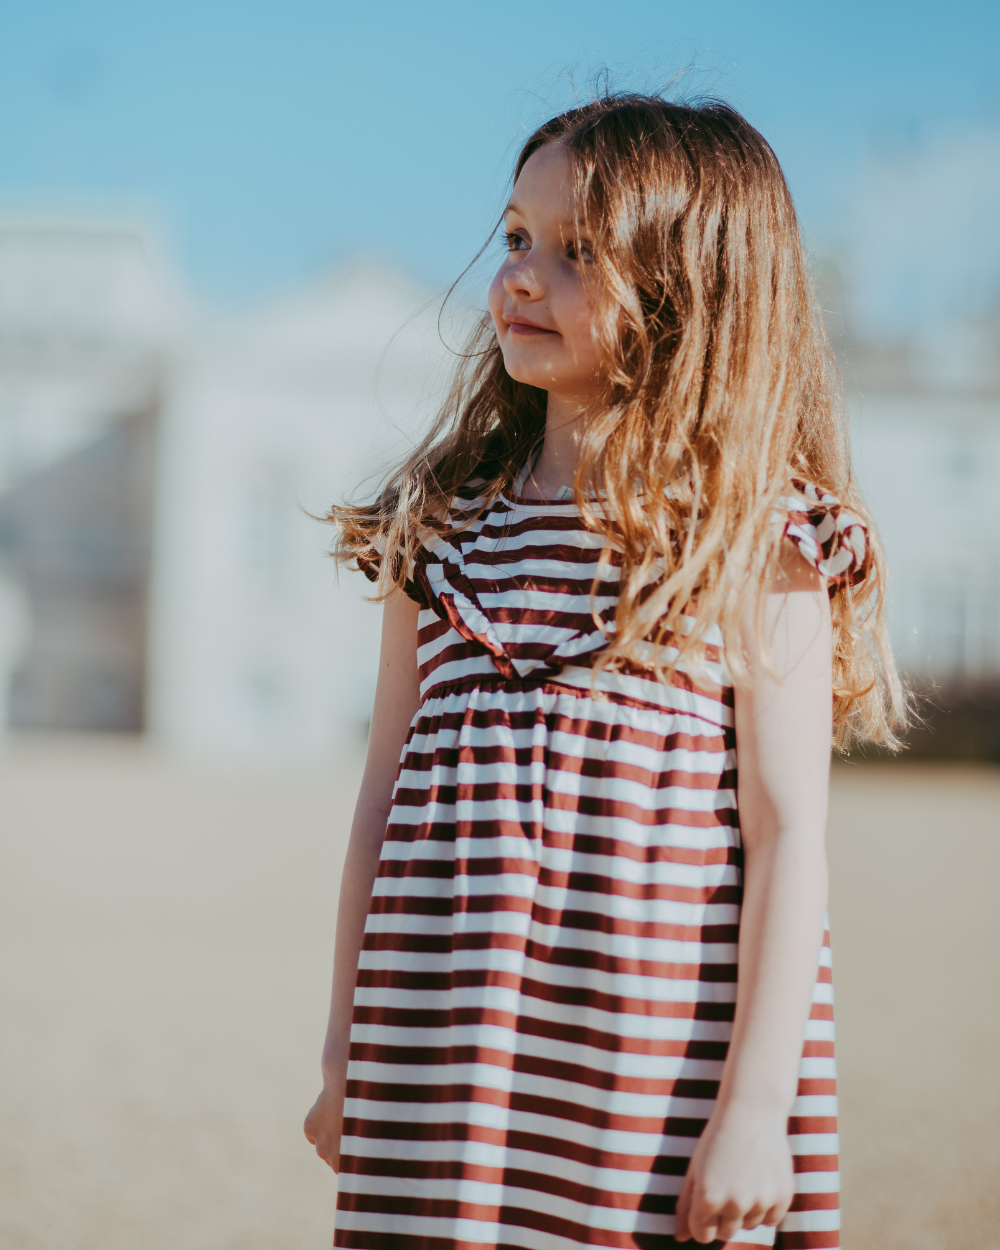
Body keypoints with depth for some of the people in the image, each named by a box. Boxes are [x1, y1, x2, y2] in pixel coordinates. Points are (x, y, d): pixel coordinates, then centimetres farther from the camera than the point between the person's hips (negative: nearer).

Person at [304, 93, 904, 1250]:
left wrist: (759, 1106, -12)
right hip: (443, 1059, 4)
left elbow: (786, 832, -8)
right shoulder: (441, 524, 10)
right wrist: (345, 1052, 13)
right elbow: (384, 797, 13)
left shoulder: (758, 540, -4)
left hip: (659, 1068, -4)